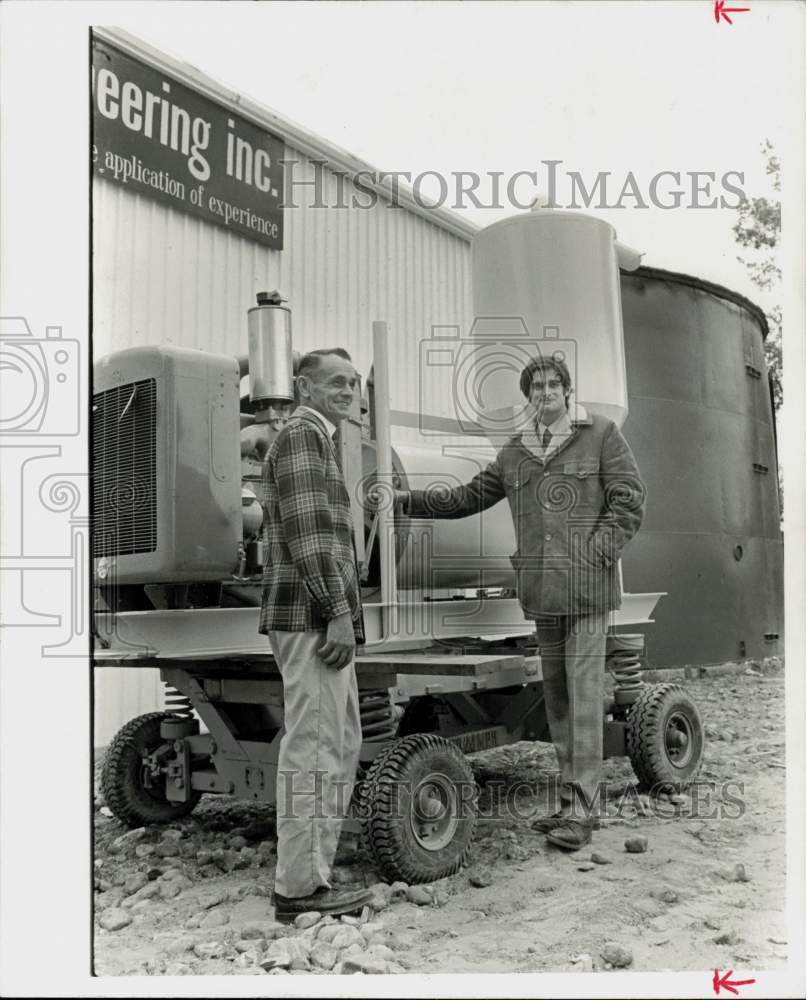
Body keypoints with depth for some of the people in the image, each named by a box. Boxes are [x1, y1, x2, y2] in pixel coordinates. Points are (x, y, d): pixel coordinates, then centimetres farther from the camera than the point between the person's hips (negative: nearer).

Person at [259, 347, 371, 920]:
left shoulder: (319, 441, 25)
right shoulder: (301, 436, -7)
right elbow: (305, 532, -17)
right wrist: (338, 612, -20)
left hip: (321, 619, 11)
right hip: (313, 617, -11)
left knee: (341, 745, 14)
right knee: (313, 749, -7)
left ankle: (312, 872, 21)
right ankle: (300, 888, 0)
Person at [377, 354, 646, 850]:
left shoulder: (601, 433, 1)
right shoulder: (516, 452, 15)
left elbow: (630, 500, -4)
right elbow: (468, 497, 18)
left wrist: (594, 556, -13)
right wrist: (406, 500, 12)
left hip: (587, 589, -5)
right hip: (542, 591, 5)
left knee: (584, 693, -7)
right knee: (556, 696, 8)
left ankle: (580, 813, -3)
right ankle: (573, 802, 18)